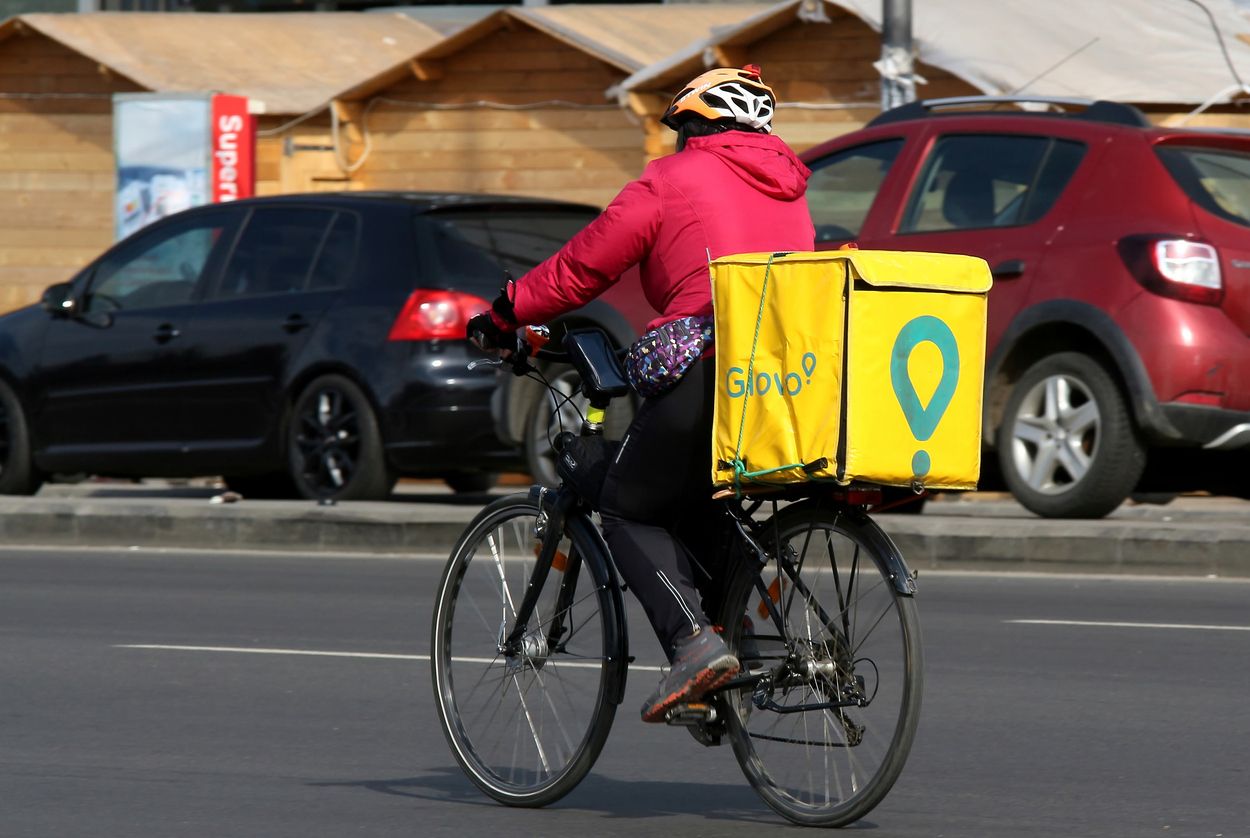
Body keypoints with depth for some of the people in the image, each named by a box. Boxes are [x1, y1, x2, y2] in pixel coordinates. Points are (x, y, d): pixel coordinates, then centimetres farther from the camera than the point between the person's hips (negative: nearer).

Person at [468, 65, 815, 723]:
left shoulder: (672, 181, 5)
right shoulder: (787, 192, 25)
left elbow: (581, 268, 8)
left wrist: (502, 317, 22)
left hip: (709, 372, -7)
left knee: (629, 509, 6)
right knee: (693, 505, 24)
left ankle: (694, 640, -15)